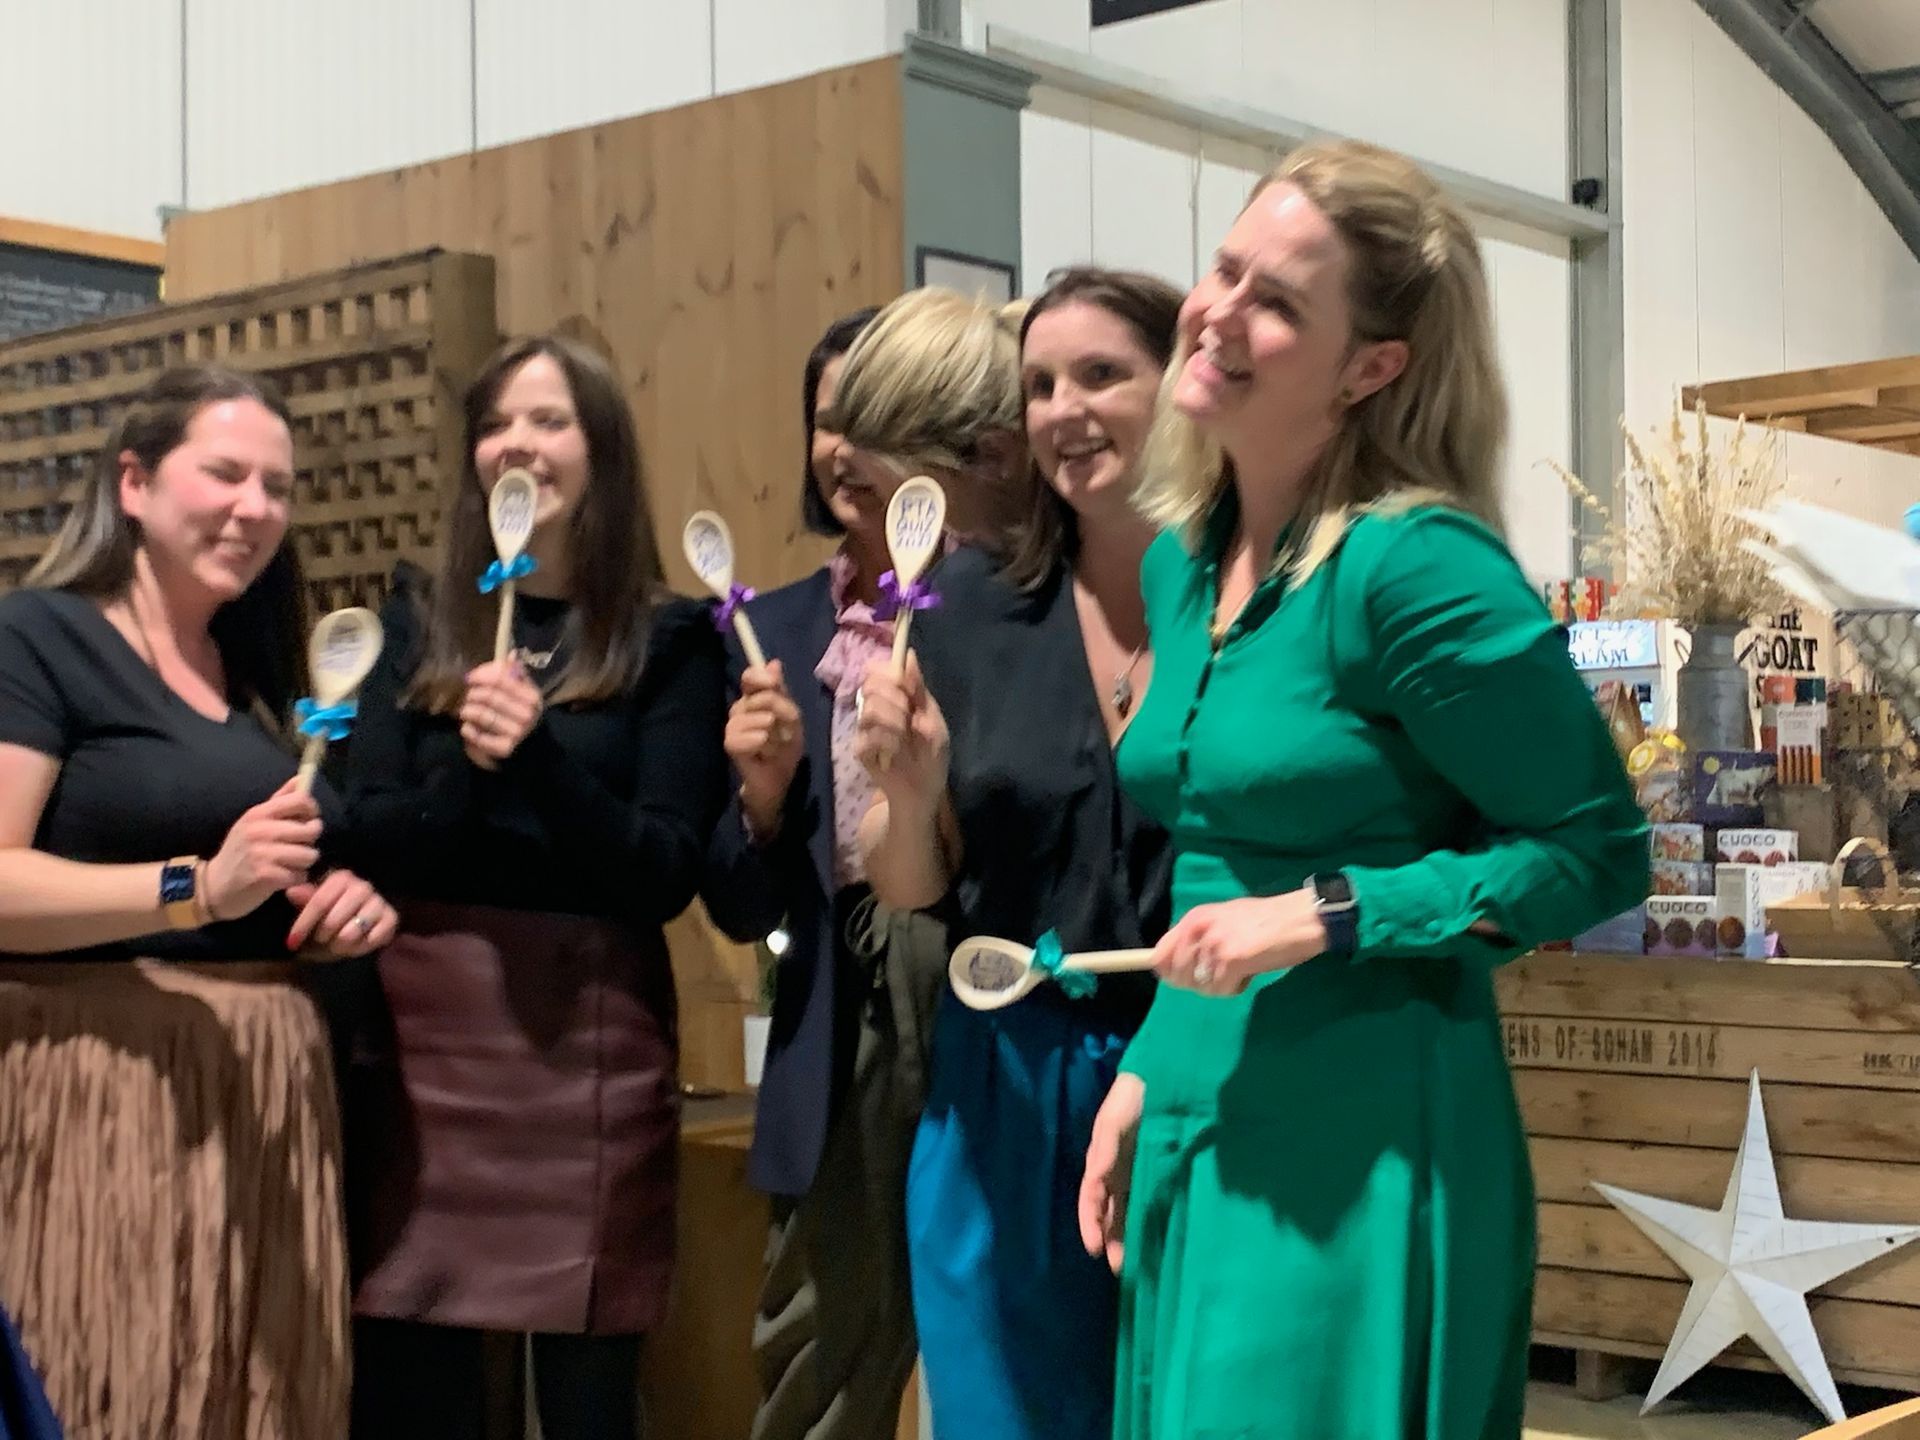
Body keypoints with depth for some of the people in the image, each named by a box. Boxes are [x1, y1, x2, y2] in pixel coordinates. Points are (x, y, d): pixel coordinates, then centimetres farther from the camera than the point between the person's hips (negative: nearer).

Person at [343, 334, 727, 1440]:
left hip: (588, 1038, -2)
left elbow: (668, 874, -6)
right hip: (419, 1032, 3)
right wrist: (467, 769, -17)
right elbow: (370, 840, 2)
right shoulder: (422, 622, 11)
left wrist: (540, 754, -20)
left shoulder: (668, 640, 1)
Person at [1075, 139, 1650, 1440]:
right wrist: (1150, 1069, 12)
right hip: (1196, 1135, 7)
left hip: (1364, 1146, -7)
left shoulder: (1415, 566, -15)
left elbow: (1596, 852, -11)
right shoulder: (1182, 562, 8)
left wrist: (1328, 915, -18)